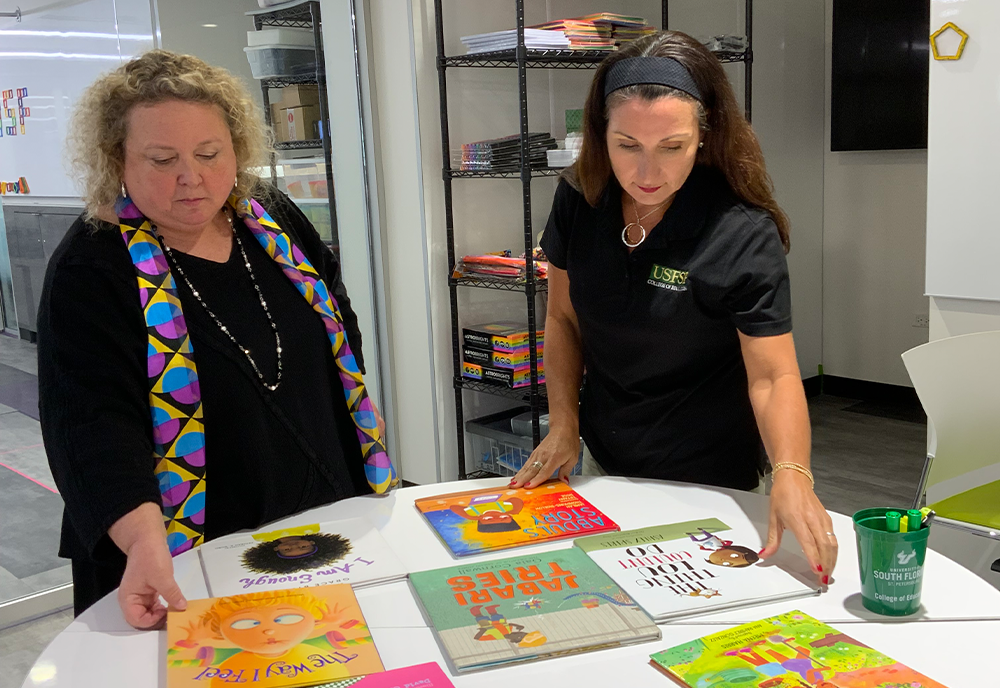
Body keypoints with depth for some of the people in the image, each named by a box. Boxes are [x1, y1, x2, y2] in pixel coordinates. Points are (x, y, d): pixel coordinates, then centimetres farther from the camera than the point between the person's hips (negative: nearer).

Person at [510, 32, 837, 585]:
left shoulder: (743, 236, -23)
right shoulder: (579, 199, -10)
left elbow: (773, 376, -25)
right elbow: (563, 318, 2)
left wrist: (791, 476, -41)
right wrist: (563, 424, -5)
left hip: (707, 483, -4)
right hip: (602, 465, 5)